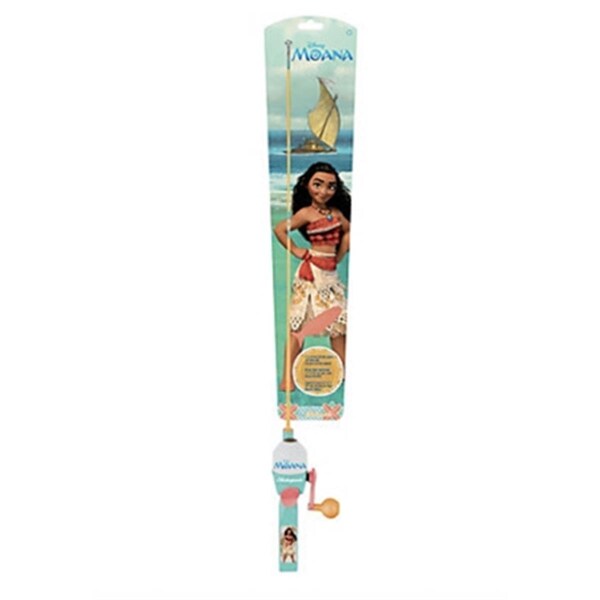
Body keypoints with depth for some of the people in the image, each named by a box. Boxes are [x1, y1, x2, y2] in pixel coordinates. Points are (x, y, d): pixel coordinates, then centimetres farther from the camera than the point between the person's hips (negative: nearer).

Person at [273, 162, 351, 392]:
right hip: (311, 272, -6)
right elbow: (279, 229, -14)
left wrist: (339, 256, 8)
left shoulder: (336, 212, 8)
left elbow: (348, 231, 19)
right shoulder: (306, 212, -8)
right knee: (299, 324, -3)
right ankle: (287, 378, 3)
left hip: (331, 273, 6)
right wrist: (296, 251, -10)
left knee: (339, 323, 11)